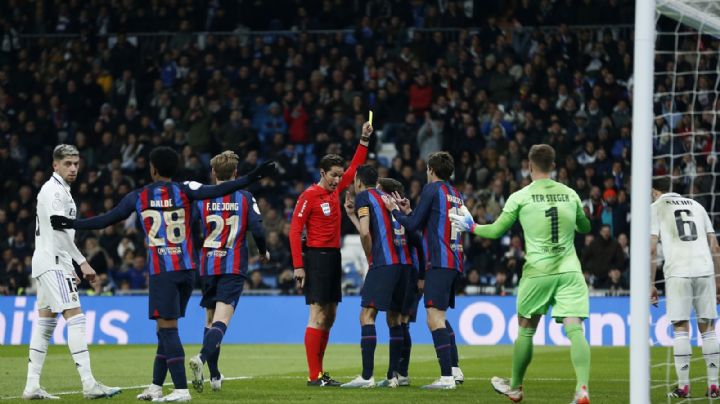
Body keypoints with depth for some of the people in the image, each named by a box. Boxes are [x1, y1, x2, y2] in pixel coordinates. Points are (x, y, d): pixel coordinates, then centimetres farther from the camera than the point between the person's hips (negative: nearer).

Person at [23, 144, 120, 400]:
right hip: (53, 263, -11)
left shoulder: (60, 190, 20)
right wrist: (82, 262, -21)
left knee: (46, 321, 9)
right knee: (75, 317, -15)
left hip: (48, 263, 11)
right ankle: (89, 384, -22)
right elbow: (60, 230, -21)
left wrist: (69, 270, 21)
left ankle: (32, 386, 8)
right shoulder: (54, 191, -12)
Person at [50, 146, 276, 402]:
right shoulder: (184, 191, 2)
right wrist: (253, 177, -14)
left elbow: (106, 220, 6)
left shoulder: (138, 197, 1)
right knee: (167, 328, 13)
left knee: (168, 328, -6)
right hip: (186, 269, 4)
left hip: (161, 272, -4)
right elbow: (217, 191, -12)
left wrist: (72, 224, 16)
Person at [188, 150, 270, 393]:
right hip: (234, 266, -2)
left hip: (208, 265, 2)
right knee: (221, 319, -12)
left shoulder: (201, 197, 1)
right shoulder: (245, 197, -1)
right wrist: (263, 252, 14)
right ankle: (202, 357, -37)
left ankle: (214, 376, 17)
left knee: (211, 319, 15)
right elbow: (257, 229, -7)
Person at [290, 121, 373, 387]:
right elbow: (294, 230, -12)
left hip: (333, 257, 9)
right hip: (317, 257, -9)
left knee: (329, 317, 10)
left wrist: (364, 141, 17)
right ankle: (314, 376, -12)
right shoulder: (310, 195, -11)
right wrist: (298, 265, -17)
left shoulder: (336, 190, 10)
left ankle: (318, 372, 15)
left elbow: (355, 168, 25)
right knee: (318, 316, -11)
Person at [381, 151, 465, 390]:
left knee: (435, 319, -12)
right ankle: (455, 370, 20)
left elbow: (413, 225, -5)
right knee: (440, 318, 20)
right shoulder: (455, 194, 18)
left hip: (439, 262, -9)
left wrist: (395, 210, 10)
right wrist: (408, 211, 27)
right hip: (454, 262, 9)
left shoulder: (433, 189, -5)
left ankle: (446, 377, -19)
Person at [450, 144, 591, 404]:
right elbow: (585, 227, 24)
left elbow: (496, 231, 5)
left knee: (526, 330, 15)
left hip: (537, 272, -1)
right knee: (575, 329, -8)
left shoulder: (520, 197, -2)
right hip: (569, 271, 1)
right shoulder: (570, 194, 8)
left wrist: (471, 227, 23)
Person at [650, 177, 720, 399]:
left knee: (681, 328, 1)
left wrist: (650, 284, 2)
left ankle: (683, 386, -2)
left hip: (678, 272, -3)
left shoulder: (656, 208, 10)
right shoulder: (696, 206, 22)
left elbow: (652, 248, 0)